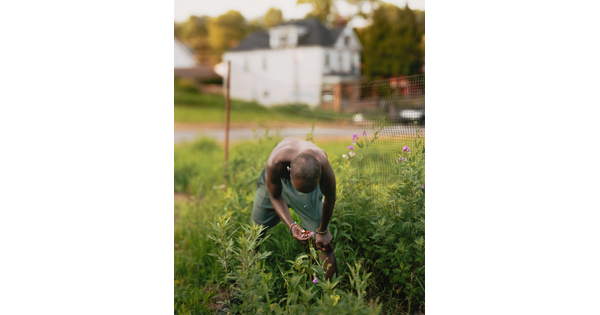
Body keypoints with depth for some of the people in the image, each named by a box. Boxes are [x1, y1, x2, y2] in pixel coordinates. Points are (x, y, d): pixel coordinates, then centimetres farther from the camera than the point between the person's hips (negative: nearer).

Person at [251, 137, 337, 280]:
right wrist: (291, 225, -39)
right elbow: (275, 197, -23)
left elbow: (330, 197, -21)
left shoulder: (323, 165, -42)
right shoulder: (274, 164, -44)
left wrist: (322, 231, -8)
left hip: (309, 178, 0)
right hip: (277, 179, 0)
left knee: (323, 242, -8)